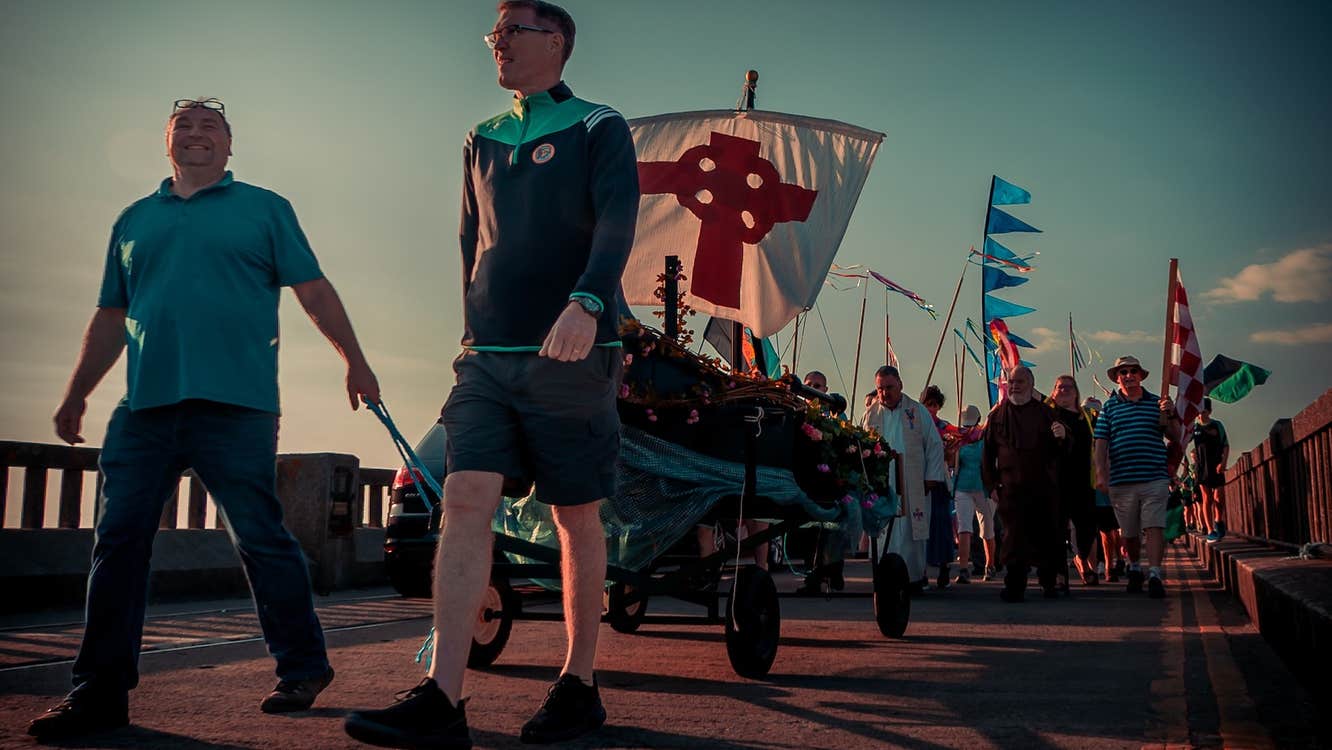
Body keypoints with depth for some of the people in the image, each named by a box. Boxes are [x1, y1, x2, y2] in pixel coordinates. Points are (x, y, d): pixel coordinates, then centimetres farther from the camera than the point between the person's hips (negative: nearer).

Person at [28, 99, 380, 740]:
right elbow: (110, 318, 25)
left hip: (235, 404, -4)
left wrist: (354, 360, -2)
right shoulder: (134, 220, 23)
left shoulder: (264, 208, 13)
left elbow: (314, 291, 7)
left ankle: (303, 669, 10)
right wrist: (76, 396, 21)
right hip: (144, 406, 4)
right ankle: (100, 691, 8)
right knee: (118, 540, 0)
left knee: (261, 539, -4)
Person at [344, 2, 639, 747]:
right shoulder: (482, 142, 19)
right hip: (488, 357, 5)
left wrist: (587, 303, -31)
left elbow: (617, 226, -14)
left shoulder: (600, 129, 2)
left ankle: (580, 685, 14)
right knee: (466, 501, -10)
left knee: (578, 518, 2)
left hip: (572, 357, -4)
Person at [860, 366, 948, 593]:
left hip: (913, 488, -1)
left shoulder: (918, 412, 6)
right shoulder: (870, 415, 10)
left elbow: (934, 446, 6)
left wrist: (932, 478, -1)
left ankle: (915, 577, 8)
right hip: (880, 487, 1)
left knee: (912, 534, -1)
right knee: (884, 535, -2)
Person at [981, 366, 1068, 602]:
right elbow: (988, 455, 10)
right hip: (1011, 489, -1)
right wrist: (992, 486, 3)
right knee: (1014, 539, -6)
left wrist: (1062, 438, -14)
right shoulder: (998, 415, 8)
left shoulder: (1045, 413, 9)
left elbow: (1061, 454, 9)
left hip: (1043, 487, 1)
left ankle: (1049, 582, 23)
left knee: (1048, 538, 7)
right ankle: (1015, 587, -3)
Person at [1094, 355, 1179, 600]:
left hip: (1155, 478, -1)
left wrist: (1171, 415, -11)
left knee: (1154, 527, -12)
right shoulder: (1110, 406, 8)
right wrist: (1101, 473, -8)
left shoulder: (1156, 403, 9)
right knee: (1129, 532, 11)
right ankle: (1134, 569, 31)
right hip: (1121, 479, 1)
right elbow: (1101, 442, 3)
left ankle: (1155, 575, -15)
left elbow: (1173, 436, 9)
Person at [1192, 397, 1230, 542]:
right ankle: (1210, 530, -2)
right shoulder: (1194, 427, 6)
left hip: (1216, 466, 0)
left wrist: (1223, 463, -10)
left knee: (1219, 497, -2)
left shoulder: (1217, 425, 4)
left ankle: (1218, 521, 23)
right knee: (1207, 498, -2)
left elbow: (1226, 445, 2)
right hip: (1201, 467, 0)